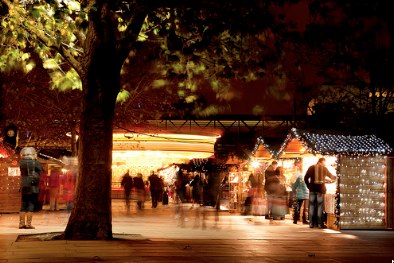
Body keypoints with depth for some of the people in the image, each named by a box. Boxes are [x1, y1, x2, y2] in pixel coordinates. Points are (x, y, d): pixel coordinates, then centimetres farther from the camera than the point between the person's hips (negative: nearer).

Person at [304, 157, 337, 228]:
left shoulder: (311, 168, 7)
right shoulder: (324, 168, 5)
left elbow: (306, 178, 2)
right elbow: (331, 176, 19)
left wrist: (309, 186, 11)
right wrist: (335, 177, 40)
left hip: (312, 189, 2)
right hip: (321, 189, -1)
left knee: (312, 206, 5)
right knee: (320, 206, 1)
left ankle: (311, 223, 2)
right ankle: (320, 224, -1)